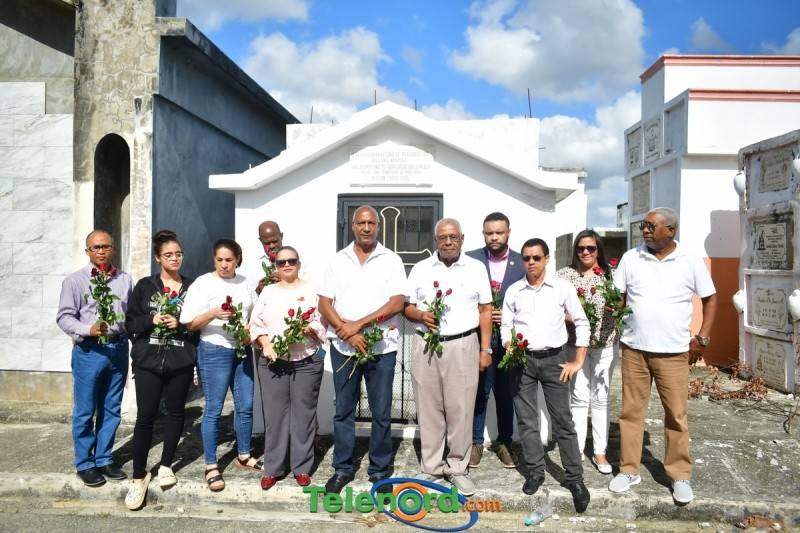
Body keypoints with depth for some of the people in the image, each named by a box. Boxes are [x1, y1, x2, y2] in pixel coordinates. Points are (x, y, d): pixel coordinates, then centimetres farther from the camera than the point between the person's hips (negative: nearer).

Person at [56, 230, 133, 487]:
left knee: (111, 410, 11)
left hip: (118, 349, 3)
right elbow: (64, 317, -5)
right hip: (89, 351, -3)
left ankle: (104, 459, 25)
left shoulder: (125, 280, 8)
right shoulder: (75, 280, -1)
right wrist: (88, 330, -21)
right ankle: (84, 464, 19)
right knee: (85, 412, 4)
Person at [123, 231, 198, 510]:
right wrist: (151, 320, -14)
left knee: (176, 413, 11)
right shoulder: (144, 285, 4)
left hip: (181, 362, 1)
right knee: (145, 416, -1)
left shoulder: (192, 287, 3)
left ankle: (165, 465, 30)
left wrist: (180, 325, -13)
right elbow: (130, 323, 3)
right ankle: (139, 476, 13)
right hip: (148, 360, 0)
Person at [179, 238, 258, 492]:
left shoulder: (244, 282, 7)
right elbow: (190, 324, -10)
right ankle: (211, 466, 13)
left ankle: (244, 456, 28)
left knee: (246, 406, 11)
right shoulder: (203, 283, -8)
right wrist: (213, 313, -27)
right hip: (215, 351, -5)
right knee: (213, 410, 1)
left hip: (243, 350, 5)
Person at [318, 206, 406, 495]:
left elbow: (397, 303, -8)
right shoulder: (338, 260, 6)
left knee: (381, 413, 5)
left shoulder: (391, 260, 1)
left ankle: (379, 470, 21)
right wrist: (346, 332, -11)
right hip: (343, 347, 2)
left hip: (381, 348, -1)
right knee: (343, 411, 11)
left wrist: (359, 324, -14)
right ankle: (343, 468, 25)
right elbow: (324, 303, 3)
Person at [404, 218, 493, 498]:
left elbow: (485, 311, 6)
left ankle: (458, 468, 16)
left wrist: (485, 349, 0)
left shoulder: (476, 268, 6)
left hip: (463, 345, -1)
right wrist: (421, 315, -11)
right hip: (426, 346, 1)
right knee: (429, 409, 6)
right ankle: (432, 467, 18)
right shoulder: (420, 269, 9)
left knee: (461, 409, 1)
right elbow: (407, 307, 11)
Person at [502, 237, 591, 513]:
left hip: (553, 359, -2)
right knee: (526, 420, 7)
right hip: (522, 360, 2)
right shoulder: (513, 291, 4)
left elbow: (581, 323, 2)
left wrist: (578, 361, -1)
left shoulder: (563, 288, -1)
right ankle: (535, 471, 21)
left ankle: (574, 477, 11)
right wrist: (509, 349, -10)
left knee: (563, 420, 0)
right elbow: (506, 326, 9)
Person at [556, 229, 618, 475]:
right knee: (580, 398, 3)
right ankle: (577, 451, 15)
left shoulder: (610, 274, 4)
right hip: (575, 343, -1)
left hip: (605, 343, 2)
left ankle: (600, 452, 18)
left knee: (601, 398, 7)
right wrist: (573, 318, -20)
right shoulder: (564, 274, -1)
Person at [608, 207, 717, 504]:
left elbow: (710, 299, 7)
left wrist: (702, 338, 1)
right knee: (631, 411, 8)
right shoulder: (630, 258, 1)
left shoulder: (690, 262, -1)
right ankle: (629, 470, 20)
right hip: (634, 349, 1)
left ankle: (680, 476, 22)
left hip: (673, 352, -1)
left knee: (677, 415, 6)